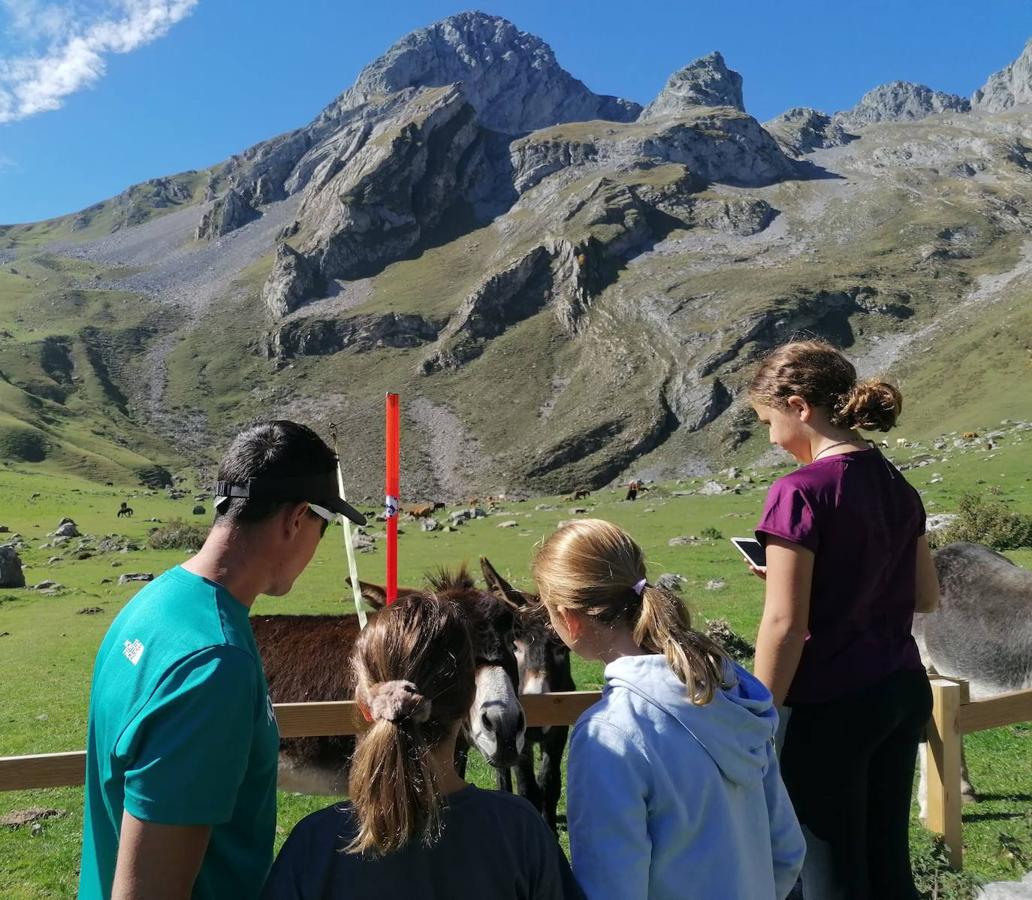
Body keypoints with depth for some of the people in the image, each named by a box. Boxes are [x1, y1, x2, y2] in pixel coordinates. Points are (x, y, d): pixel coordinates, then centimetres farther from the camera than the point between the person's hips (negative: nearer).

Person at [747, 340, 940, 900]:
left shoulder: (802, 490, -17)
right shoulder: (897, 485, 6)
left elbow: (784, 625, -18)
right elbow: (925, 597, 15)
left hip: (835, 704, -8)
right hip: (905, 690, 8)